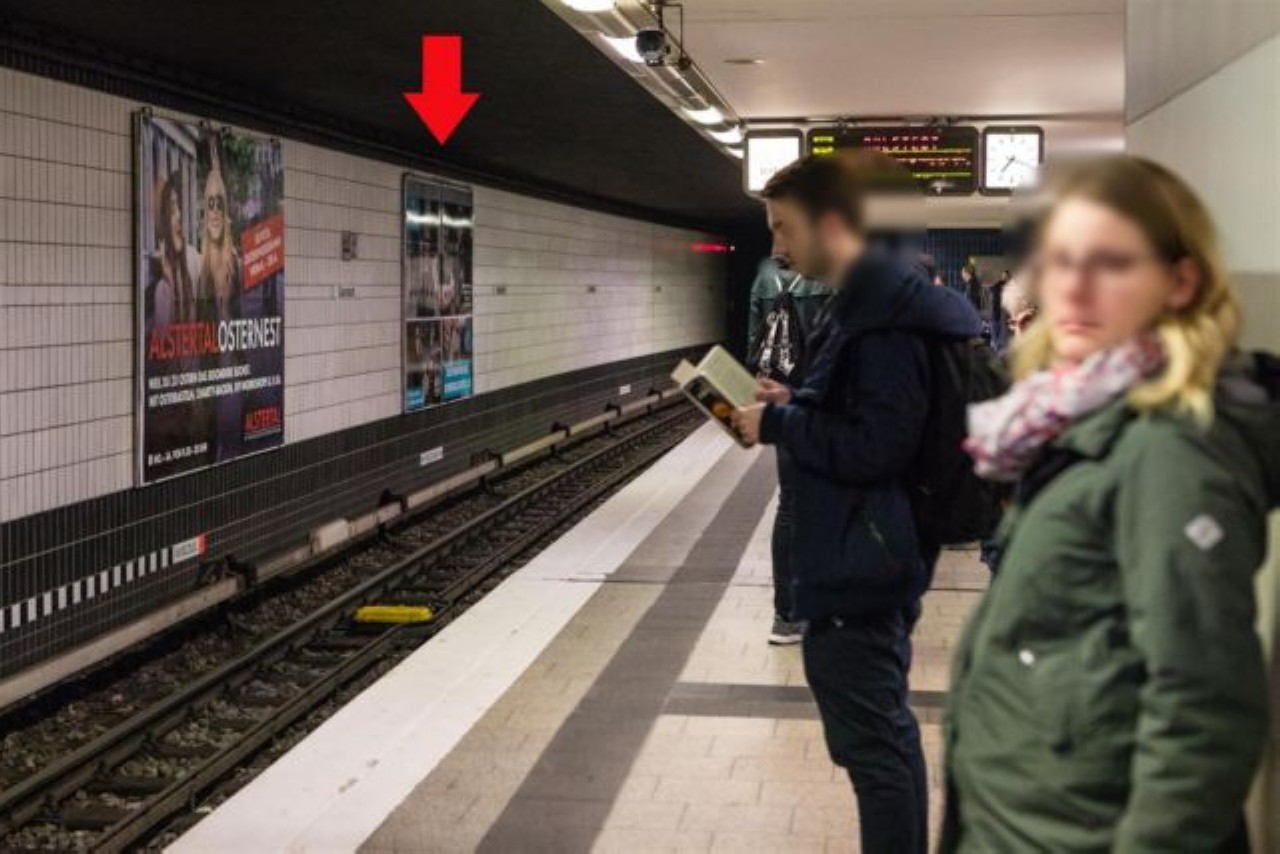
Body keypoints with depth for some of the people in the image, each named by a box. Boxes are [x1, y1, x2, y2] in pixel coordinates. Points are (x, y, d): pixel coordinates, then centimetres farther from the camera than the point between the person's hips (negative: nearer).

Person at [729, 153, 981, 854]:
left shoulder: (880, 313, -20)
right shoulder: (874, 297, 11)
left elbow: (875, 449, -24)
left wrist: (777, 424, -14)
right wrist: (794, 403, 8)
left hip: (860, 561, -11)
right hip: (871, 553, 11)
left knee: (872, 741, -1)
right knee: (885, 729, 20)